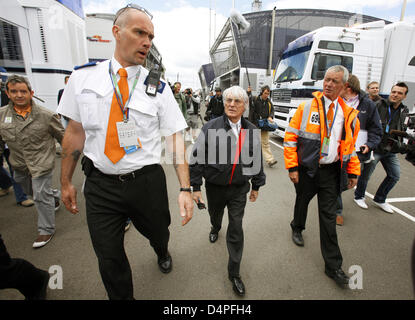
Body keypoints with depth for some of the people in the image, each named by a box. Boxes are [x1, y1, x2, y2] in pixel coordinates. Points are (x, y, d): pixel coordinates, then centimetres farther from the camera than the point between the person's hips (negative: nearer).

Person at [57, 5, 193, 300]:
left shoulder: (158, 88, -5)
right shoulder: (82, 78, 0)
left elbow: (175, 137, -9)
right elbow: (75, 132, 5)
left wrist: (185, 188, -16)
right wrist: (66, 182, 8)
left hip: (147, 182, 0)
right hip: (100, 184, 1)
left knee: (158, 232, 22)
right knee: (109, 259, 12)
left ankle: (162, 253, 62)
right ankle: (122, 297, 44)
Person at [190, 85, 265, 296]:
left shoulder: (252, 131, -3)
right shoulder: (211, 128, -12)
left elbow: (257, 160, 7)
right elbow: (197, 159, -10)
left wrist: (256, 186, 11)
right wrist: (196, 187, -9)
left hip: (239, 188, 1)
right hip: (215, 186, 0)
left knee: (236, 229, 4)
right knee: (215, 214, 26)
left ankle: (234, 273, 23)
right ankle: (215, 228, 65)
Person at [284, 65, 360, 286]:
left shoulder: (349, 115, 4)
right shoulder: (306, 107, -6)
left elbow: (350, 146, 12)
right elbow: (290, 137, -9)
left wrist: (353, 172, 9)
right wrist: (292, 167, -14)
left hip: (331, 171, 2)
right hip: (307, 169, -2)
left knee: (328, 216, 7)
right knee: (302, 201, 19)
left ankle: (333, 266, 19)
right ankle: (297, 228, 52)